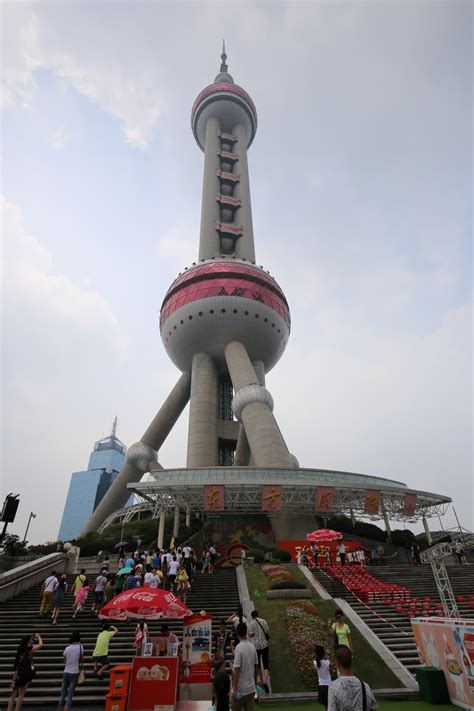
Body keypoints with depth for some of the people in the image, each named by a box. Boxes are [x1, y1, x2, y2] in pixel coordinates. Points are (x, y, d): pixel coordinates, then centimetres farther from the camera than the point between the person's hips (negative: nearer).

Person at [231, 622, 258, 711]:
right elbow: (256, 667, 9)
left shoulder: (239, 647, -19)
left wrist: (234, 689, -14)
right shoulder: (252, 646, 0)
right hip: (251, 688, 5)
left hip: (241, 689, -5)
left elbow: (237, 670, -20)